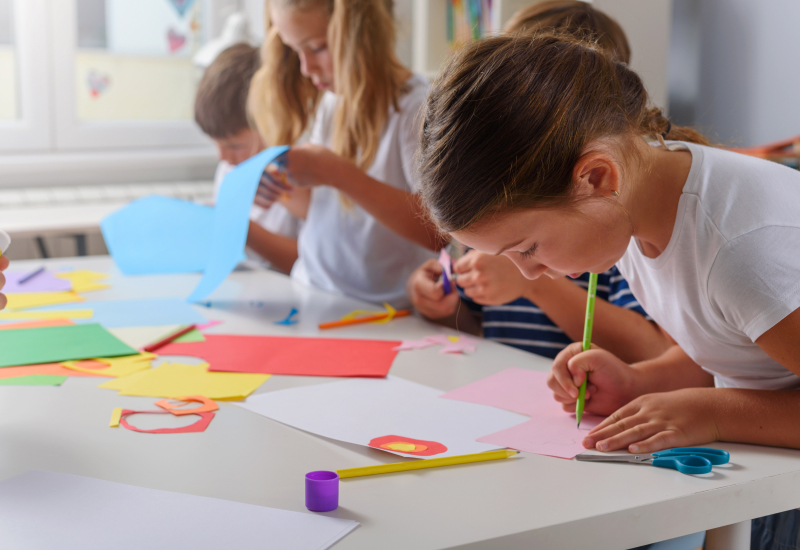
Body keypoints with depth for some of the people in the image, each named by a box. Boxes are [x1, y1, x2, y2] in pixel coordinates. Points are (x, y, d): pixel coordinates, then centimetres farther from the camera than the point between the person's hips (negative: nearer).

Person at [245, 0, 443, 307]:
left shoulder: (415, 107, -13)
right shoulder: (329, 102, 9)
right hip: (310, 299, 6)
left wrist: (339, 174, -25)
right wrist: (290, 189, -3)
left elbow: (440, 230, -24)